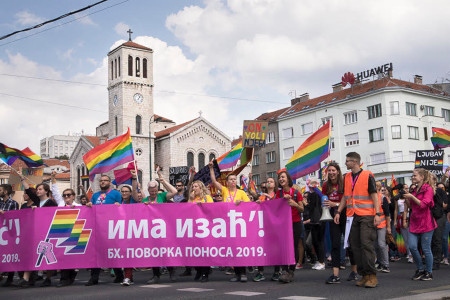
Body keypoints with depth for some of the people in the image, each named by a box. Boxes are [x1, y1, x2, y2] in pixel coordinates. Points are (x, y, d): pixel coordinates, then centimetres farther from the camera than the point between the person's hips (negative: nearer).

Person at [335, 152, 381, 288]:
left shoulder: (367, 175, -4)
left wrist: (377, 214, -13)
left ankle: (372, 275, -4)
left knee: (367, 244, -9)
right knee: (355, 245, 4)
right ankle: (364, 275, 11)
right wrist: (339, 212, 9)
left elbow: (374, 195, -5)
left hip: (366, 215, -6)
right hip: (352, 216, 6)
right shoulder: (346, 178, 13)